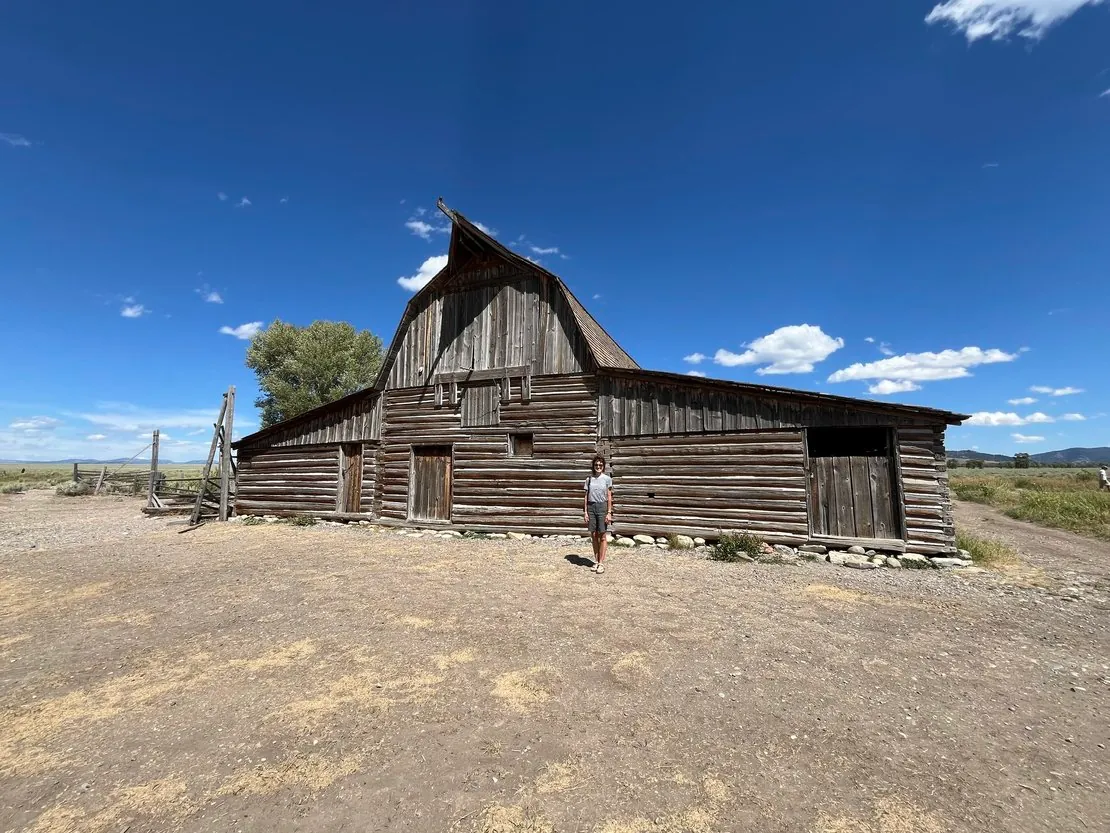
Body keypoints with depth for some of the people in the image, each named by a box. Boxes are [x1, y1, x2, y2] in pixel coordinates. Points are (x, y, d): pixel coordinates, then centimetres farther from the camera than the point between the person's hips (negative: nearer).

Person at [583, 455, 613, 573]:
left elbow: (609, 497, -1)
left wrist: (609, 513, -7)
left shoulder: (607, 479, 0)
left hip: (602, 507, -3)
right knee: (594, 535, 7)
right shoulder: (589, 479, 6)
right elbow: (586, 497, 8)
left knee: (602, 536, 1)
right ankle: (596, 561, 18)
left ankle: (601, 563, 7)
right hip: (591, 507, 3)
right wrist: (585, 512, 2)